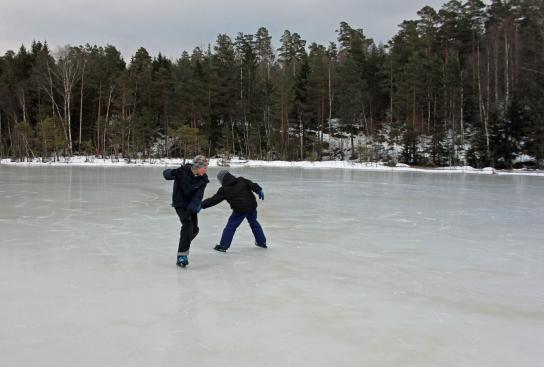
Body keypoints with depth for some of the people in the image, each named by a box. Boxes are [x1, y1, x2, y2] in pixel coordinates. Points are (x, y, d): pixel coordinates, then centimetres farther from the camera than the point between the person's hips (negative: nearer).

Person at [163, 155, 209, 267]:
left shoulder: (203, 179, -13)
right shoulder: (183, 171, -23)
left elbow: (198, 196, -20)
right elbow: (166, 174, -18)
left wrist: (191, 209, -33)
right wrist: (173, 173, -43)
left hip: (192, 205, 6)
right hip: (180, 204, -6)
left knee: (194, 229, 15)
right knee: (187, 225, -23)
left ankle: (184, 245, 47)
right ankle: (181, 255, -19)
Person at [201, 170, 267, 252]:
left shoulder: (224, 190, -3)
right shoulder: (241, 180, 6)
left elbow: (213, 200, -1)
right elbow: (252, 184, -2)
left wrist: (202, 205, 5)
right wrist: (259, 190, -1)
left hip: (240, 210, -5)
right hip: (252, 206, 5)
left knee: (230, 226, 3)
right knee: (254, 223, 24)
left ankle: (223, 245, 2)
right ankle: (262, 241, 33)